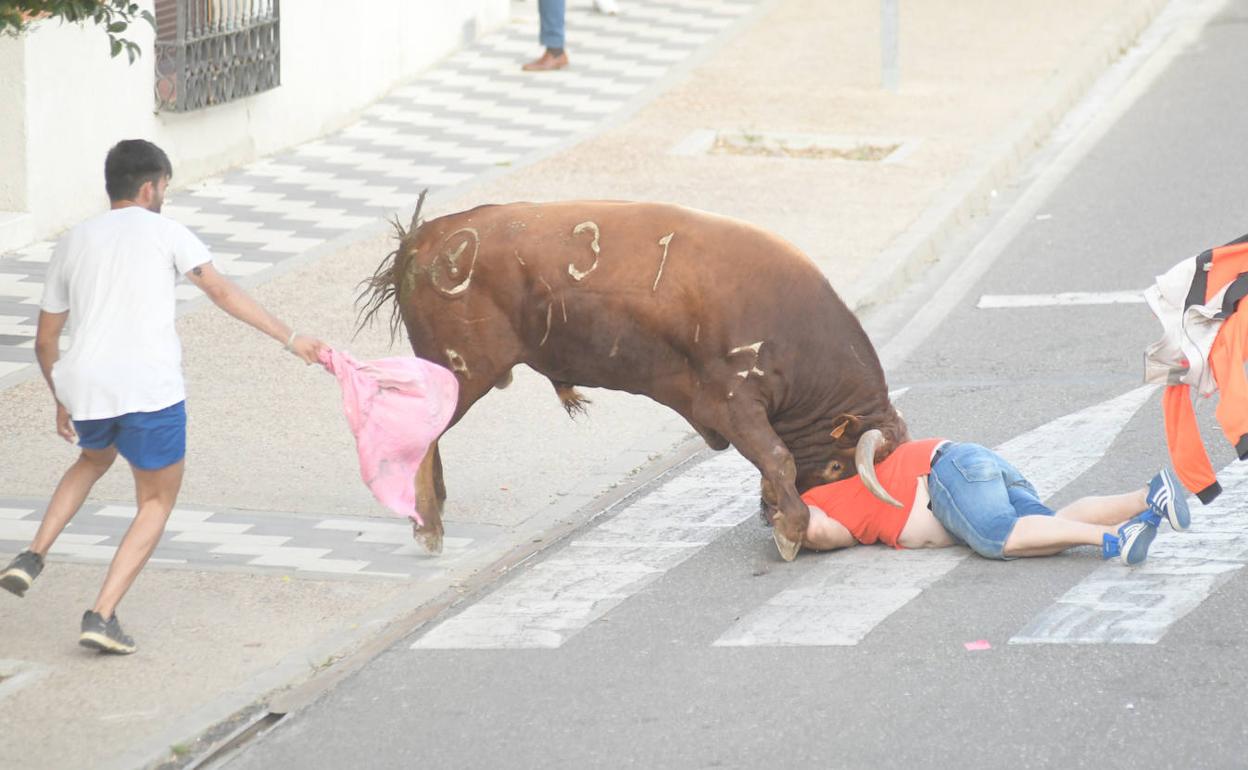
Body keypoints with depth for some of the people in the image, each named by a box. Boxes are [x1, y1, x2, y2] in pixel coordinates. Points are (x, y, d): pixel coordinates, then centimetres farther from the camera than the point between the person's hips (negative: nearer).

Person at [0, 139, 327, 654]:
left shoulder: (73, 243, 18)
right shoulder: (162, 231, 6)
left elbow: (45, 341, 22)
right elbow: (223, 293, -3)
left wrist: (63, 401, 35)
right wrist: (290, 339, -1)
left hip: (85, 385, 5)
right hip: (151, 388, -4)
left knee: (94, 458, 36)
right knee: (158, 500, 13)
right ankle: (102, 615, 0)